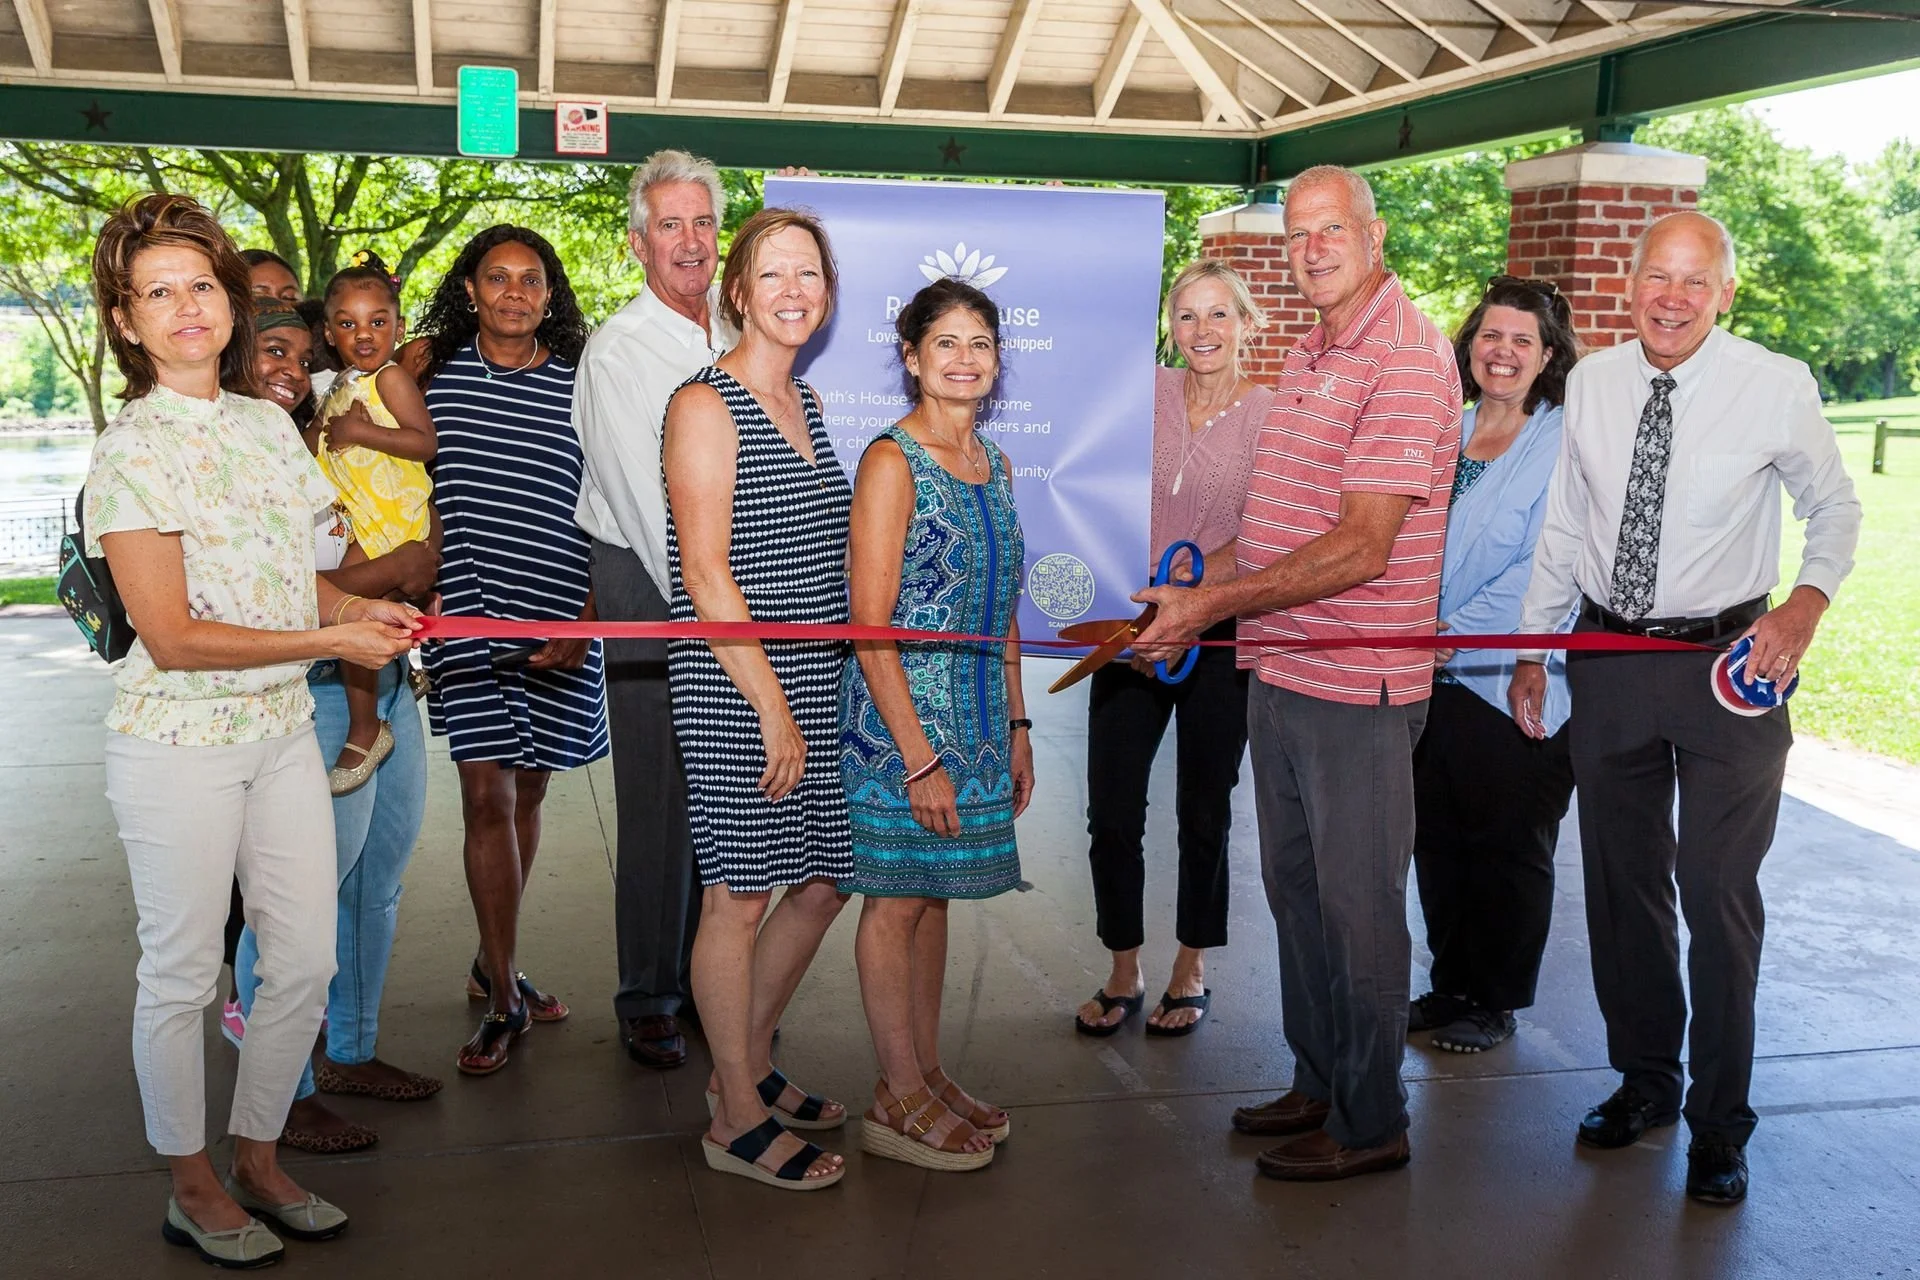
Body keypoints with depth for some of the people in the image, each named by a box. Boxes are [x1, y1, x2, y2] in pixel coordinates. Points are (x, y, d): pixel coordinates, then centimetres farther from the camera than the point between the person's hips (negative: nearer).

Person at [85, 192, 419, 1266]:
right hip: (178, 744, -6)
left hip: (283, 730, 6)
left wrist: (363, 606, 0)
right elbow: (173, 637, -16)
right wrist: (331, 640, -14)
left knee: (307, 959, 9)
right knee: (183, 974, 6)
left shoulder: (269, 424, 8)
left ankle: (259, 1160, 29)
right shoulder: (131, 451, -11)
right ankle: (193, 1188, 25)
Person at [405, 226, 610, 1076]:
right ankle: (505, 998, 5)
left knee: (528, 789, 11)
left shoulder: (579, 385, 3)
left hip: (558, 620, 1)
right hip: (467, 613, -1)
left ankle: (492, 963, 28)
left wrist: (584, 619, -5)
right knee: (487, 795, -6)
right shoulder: (431, 368, 4)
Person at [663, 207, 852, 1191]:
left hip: (812, 676, 8)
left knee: (822, 881, 13)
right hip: (733, 684, -8)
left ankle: (748, 1063, 33)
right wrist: (770, 704, -17)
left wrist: (805, 696, 14)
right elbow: (706, 573, -15)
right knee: (739, 895, 0)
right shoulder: (705, 406, -9)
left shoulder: (804, 402, 15)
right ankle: (737, 1119, 15)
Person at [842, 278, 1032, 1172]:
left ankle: (927, 1075, 27)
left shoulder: (993, 464, 11)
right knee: (897, 899, 3)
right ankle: (898, 1100, 15)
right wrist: (918, 757, -19)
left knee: (933, 894, 15)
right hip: (899, 717, -7)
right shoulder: (892, 461, -12)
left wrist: (1016, 726, 13)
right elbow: (870, 627, -16)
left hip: (976, 720, 7)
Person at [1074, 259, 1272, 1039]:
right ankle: (1123, 974, 22)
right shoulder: (1144, 392, 2)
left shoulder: (1272, 416, -4)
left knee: (1204, 811, 11)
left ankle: (1190, 973, 29)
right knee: (1111, 808, 3)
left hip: (1219, 635, -2)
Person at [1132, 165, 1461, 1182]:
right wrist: (1191, 604, 11)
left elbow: (1360, 548, -22)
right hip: (1277, 670, 9)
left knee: (1357, 904, 3)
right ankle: (1318, 1087, 33)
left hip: (1357, 685, -9)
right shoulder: (1306, 356, 15)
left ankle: (1371, 1123, 18)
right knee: (1294, 888, 17)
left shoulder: (1407, 358, -15)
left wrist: (1212, 602, -20)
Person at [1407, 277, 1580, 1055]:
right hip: (1431, 678, 6)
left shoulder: (1565, 445, -7)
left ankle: (1496, 1002, 22)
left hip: (1515, 682, -5)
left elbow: (1542, 570, -15)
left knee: (1508, 848, 7)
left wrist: (1455, 634, -17)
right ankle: (1451, 985, 29)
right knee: (1437, 839, 13)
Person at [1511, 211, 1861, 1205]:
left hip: (1729, 664, -4)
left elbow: (1835, 509, 4)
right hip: (1608, 656, 4)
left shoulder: (1776, 386, -9)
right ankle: (1645, 1079, 33)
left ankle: (1719, 1123, 18)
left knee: (1718, 892, 1)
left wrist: (1805, 604, -14)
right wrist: (1532, 651, 8)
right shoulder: (1592, 384, 1)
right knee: (1621, 882, 14)